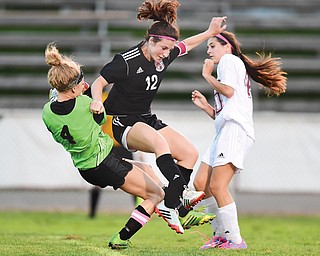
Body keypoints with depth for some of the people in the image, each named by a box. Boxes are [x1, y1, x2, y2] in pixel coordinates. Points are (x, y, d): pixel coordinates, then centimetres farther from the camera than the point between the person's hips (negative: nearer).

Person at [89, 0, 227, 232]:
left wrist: (210, 33, 22)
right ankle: (180, 194, -50)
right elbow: (99, 82, -17)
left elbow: (185, 46, 22)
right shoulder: (126, 61, -20)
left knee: (190, 154, -1)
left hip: (146, 120, 9)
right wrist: (97, 101, -37)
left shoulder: (164, 56, 1)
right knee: (159, 141, -38)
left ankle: (175, 208, -4)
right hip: (122, 123, -9)